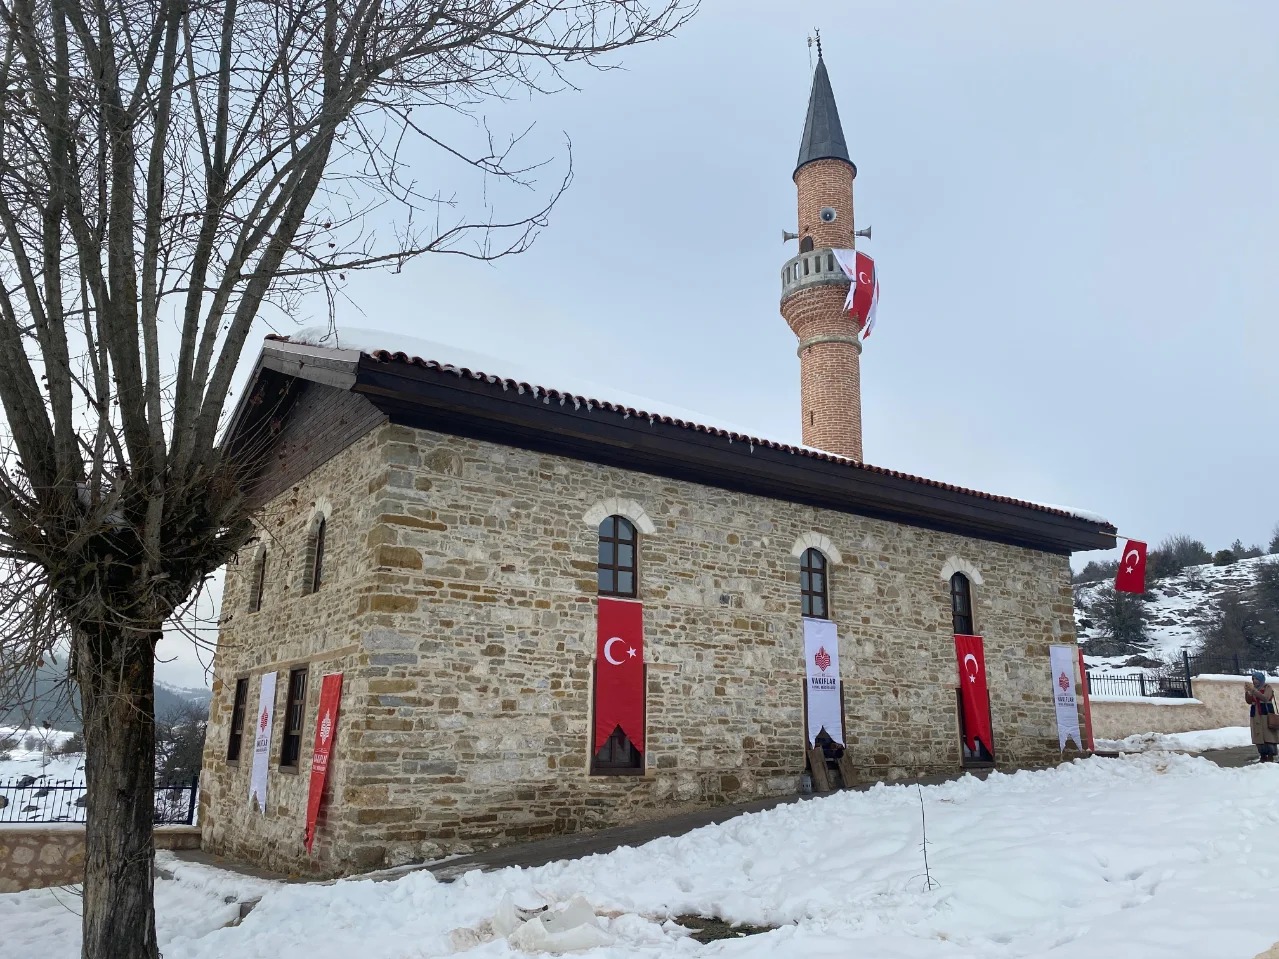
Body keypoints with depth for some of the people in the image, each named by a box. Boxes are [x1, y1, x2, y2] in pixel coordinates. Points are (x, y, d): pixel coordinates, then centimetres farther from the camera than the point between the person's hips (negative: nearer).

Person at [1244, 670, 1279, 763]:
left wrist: (1254, 690, -21)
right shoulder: (1254, 688, 13)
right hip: (1255, 716, 5)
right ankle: (1263, 756, 5)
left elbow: (1265, 698, -17)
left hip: (1266, 714, -5)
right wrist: (1247, 692, -2)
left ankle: (1271, 757, -7)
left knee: (1268, 735, -8)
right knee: (1259, 736, 1)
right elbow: (1249, 701, 12)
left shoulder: (1267, 687, -1)